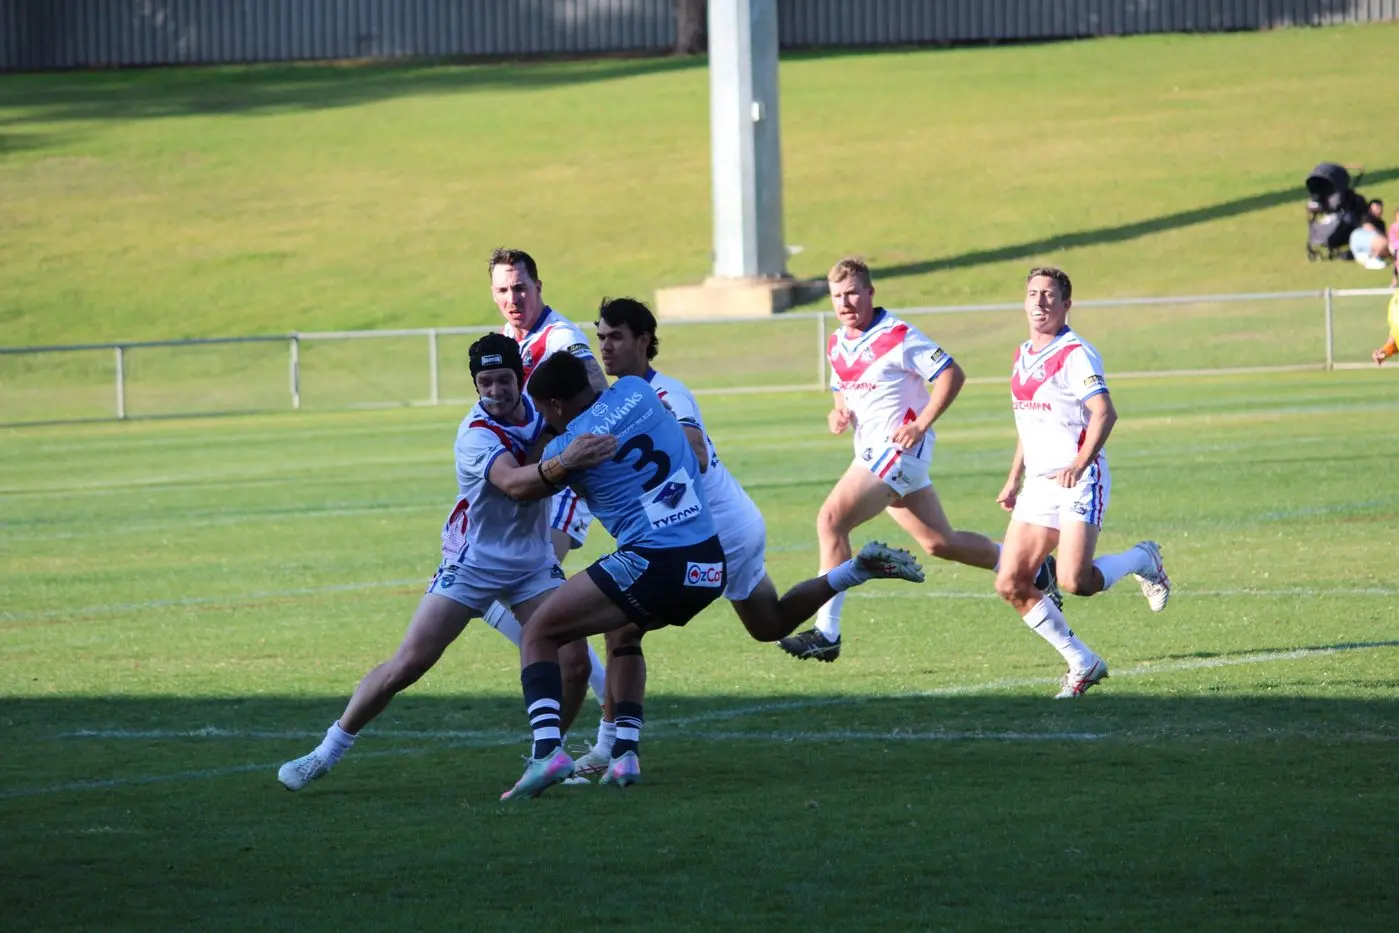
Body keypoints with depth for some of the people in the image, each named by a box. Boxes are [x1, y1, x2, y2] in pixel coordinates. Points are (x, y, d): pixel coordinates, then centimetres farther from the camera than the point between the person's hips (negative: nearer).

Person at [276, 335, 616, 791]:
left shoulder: (537, 407, -4)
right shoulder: (477, 434, -23)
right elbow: (512, 482, -43)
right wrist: (564, 463, -60)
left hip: (532, 563, 5)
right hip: (472, 563, -5)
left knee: (572, 657, -13)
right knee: (408, 664, -8)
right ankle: (329, 751, 5)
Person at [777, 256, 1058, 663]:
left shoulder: (898, 336, -13)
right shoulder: (837, 344, 10)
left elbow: (951, 375, -13)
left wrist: (920, 425, -19)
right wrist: (839, 413, 2)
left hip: (900, 447, -9)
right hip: (872, 450, 9)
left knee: (831, 520, -19)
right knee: (939, 542, 14)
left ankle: (827, 633, -17)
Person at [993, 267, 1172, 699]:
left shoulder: (1075, 355, -11)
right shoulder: (1023, 355, 15)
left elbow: (1105, 412, -23)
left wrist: (1079, 465, -35)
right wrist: (1013, 480, 25)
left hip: (1079, 483, -8)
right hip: (1038, 485, 8)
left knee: (1074, 581, -20)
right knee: (1010, 585, -3)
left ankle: (1142, 559, 12)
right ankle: (1082, 664, 8)